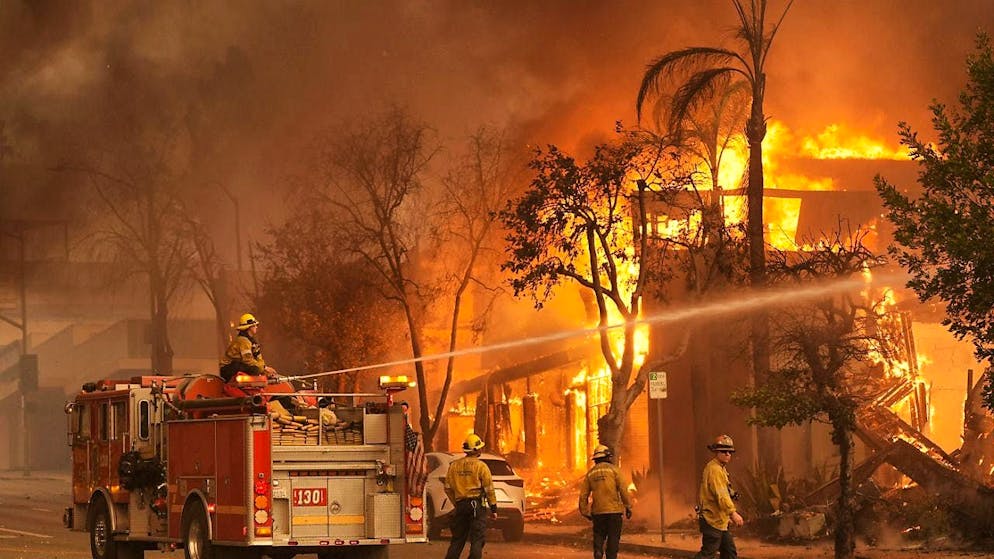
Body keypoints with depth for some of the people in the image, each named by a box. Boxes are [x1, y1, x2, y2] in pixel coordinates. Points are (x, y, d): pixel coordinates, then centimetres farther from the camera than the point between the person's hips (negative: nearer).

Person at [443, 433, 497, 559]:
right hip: (476, 505, -5)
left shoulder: (454, 466, 8)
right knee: (477, 539, -3)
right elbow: (489, 489, -7)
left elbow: (448, 488, 11)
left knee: (457, 539, 14)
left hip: (461, 505, 5)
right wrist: (493, 508, -1)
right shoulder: (480, 466, -6)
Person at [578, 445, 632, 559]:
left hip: (598, 511, 3)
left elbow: (583, 495, 9)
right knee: (613, 538, 3)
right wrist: (628, 507, -3)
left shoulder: (590, 473, 10)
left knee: (599, 536, 12)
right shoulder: (614, 469, 0)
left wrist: (585, 512, 17)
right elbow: (623, 489, -8)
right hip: (614, 510, -3)